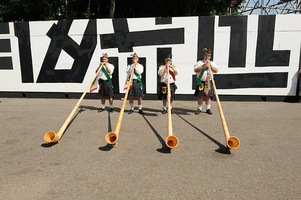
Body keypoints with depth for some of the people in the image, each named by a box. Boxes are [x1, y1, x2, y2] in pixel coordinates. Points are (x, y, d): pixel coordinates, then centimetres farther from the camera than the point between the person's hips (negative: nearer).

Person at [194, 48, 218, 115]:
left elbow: (216, 70, -5)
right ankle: (199, 109, 9)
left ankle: (208, 109, 10)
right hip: (201, 82, -1)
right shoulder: (199, 62, 5)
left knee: (208, 96, 2)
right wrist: (203, 66, -18)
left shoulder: (212, 63, 11)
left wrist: (210, 65, -14)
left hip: (209, 82, 2)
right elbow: (195, 70, -11)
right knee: (200, 96, -1)